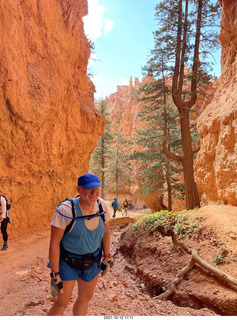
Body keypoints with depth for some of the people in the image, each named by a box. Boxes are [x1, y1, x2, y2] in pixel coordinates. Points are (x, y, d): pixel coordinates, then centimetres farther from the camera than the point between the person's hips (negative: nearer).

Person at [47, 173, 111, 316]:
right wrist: (55, 275, -19)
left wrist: (107, 258, 8)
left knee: (86, 298, 23)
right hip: (68, 262, -5)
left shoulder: (102, 205, -13)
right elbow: (54, 242, -22)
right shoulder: (65, 210, -27)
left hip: (92, 262, 5)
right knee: (62, 304, 4)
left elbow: (106, 232, 2)